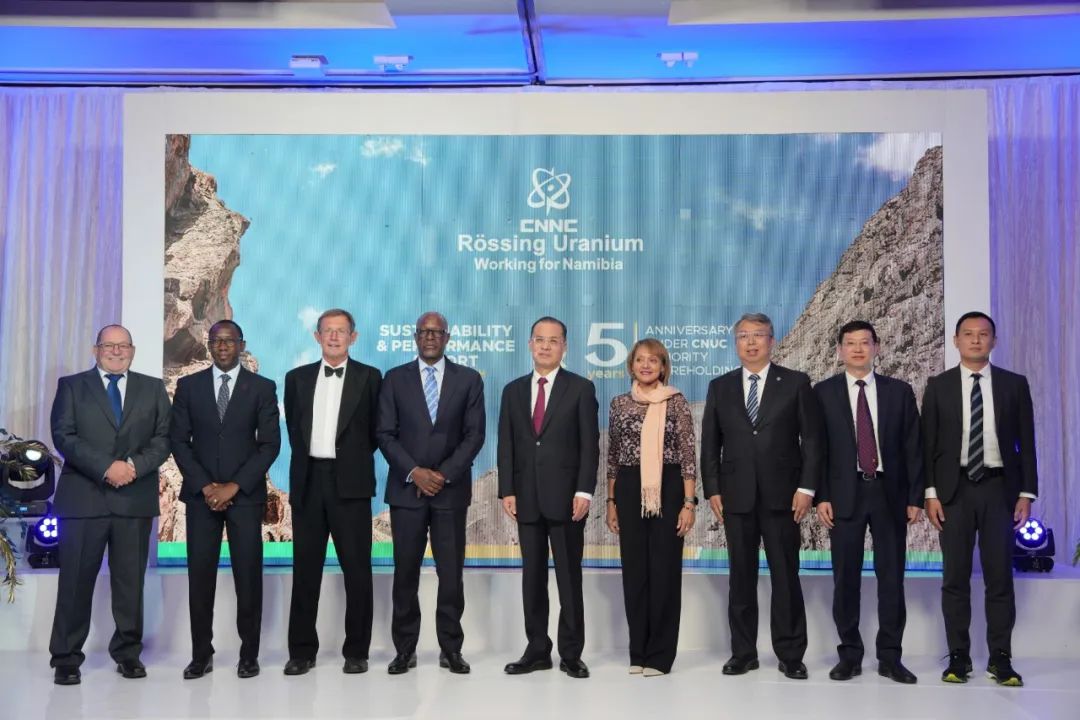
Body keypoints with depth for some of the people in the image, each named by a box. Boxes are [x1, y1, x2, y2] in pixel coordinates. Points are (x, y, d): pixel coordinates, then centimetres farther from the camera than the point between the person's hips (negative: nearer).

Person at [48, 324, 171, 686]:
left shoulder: (153, 388, 13)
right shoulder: (71, 386, 9)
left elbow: (164, 438, 4)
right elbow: (63, 436, -3)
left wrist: (134, 465, -13)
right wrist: (106, 467, -15)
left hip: (136, 498, 2)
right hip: (83, 496, -1)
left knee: (131, 580, 6)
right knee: (76, 580, 1)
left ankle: (128, 653, 17)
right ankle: (66, 658, 10)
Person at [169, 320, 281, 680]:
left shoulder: (262, 388, 3)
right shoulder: (188, 386, 7)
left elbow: (270, 444, -2)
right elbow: (179, 441, 4)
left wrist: (234, 486, -10)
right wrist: (205, 486, -7)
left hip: (245, 494, -1)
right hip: (201, 494, 1)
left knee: (248, 575, 1)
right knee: (200, 576, 2)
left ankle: (249, 654, 11)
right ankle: (201, 654, 12)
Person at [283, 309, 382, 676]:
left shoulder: (369, 377, 3)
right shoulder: (297, 378, 11)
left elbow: (375, 430, 7)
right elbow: (293, 427, 17)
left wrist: (354, 457, 9)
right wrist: (307, 458, 13)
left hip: (350, 482, -2)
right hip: (308, 480, 3)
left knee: (357, 568, 1)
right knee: (305, 567, 6)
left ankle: (357, 650, 10)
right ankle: (302, 650, 14)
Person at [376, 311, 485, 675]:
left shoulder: (468, 379, 6)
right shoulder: (395, 379, 6)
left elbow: (475, 434, 0)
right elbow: (385, 433, 1)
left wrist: (444, 474, -10)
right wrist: (414, 472, -11)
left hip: (451, 489, 0)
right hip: (406, 489, 0)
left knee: (451, 573, 2)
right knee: (405, 572, 3)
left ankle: (450, 648, 11)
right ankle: (404, 649, 12)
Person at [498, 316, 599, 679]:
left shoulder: (581, 388, 1)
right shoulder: (513, 390, 11)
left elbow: (589, 445, -4)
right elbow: (506, 445, 9)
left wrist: (584, 491, -12)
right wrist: (507, 491, 0)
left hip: (565, 497, -3)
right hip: (527, 498, 3)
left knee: (569, 577, 2)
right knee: (532, 577, 8)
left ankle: (571, 653, 10)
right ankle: (537, 650, 16)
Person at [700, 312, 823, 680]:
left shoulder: (796, 383, 3)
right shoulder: (720, 387, 10)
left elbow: (812, 440, 0)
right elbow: (710, 444, 9)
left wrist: (806, 487, -7)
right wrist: (712, 490, 1)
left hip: (781, 495, -2)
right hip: (736, 496, 2)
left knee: (786, 576, 2)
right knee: (741, 576, 7)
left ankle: (790, 654, 12)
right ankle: (743, 652, 15)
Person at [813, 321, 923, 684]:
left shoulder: (899, 391, 7)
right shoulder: (824, 392, 3)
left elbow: (913, 447, 6)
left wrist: (915, 497, 0)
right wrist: (820, 496, -7)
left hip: (889, 493, 1)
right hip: (845, 494, -1)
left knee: (891, 576, 3)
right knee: (846, 577, 2)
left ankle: (890, 657, 12)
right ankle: (850, 654, 12)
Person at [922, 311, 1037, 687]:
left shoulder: (1014, 384, 6)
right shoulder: (938, 386, 5)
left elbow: (1026, 442, 5)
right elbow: (928, 443, 3)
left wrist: (1026, 493, -2)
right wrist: (930, 492, -5)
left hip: (999, 489, 0)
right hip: (955, 489, 0)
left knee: (1000, 576, 2)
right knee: (955, 577, 3)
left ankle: (1000, 658, 10)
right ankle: (958, 656, 10)